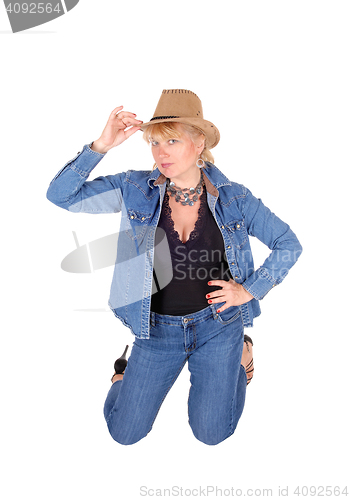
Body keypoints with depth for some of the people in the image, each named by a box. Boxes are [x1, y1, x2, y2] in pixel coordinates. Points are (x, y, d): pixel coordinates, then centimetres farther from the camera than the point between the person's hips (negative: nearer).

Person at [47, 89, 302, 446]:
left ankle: (239, 350, 28)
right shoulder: (135, 189, -7)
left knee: (211, 433, 3)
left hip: (218, 322, 0)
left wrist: (250, 289, -5)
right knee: (125, 433, 3)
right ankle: (128, 368, 33)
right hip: (158, 328, 1)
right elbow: (60, 195, -12)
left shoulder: (233, 198, -7)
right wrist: (102, 145, -22)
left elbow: (289, 244, 3)